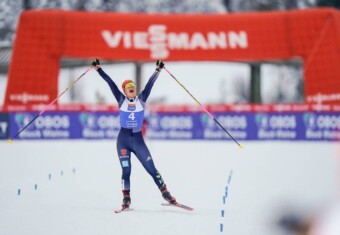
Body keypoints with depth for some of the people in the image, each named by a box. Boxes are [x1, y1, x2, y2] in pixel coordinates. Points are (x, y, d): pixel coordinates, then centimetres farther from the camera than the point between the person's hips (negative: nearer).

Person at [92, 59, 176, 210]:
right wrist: (98, 69, 1)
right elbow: (110, 83, 3)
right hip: (123, 139, 0)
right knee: (126, 170, -2)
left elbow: (150, 84, 1)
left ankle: (166, 194, 2)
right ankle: (126, 199, 5)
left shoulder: (141, 99, 7)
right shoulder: (121, 100, 6)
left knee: (152, 169, -2)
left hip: (138, 139, 0)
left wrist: (158, 70, -7)